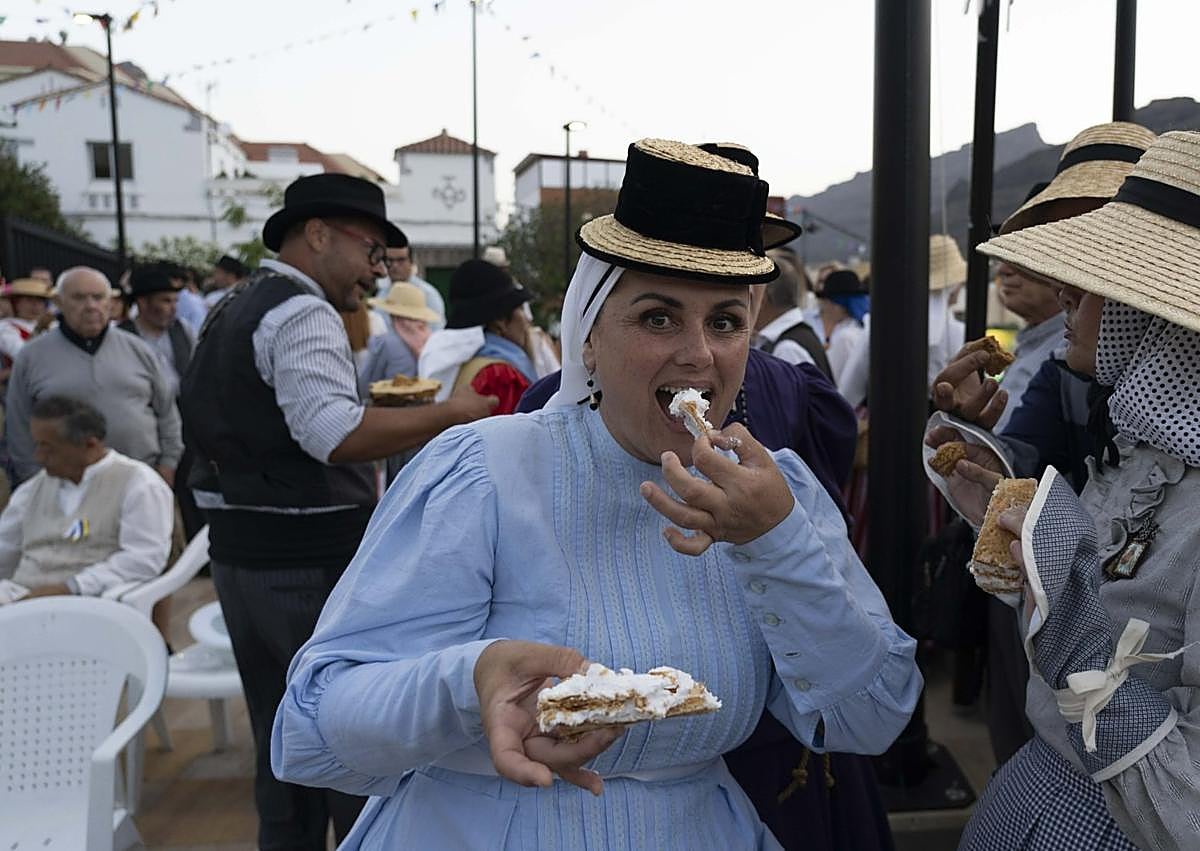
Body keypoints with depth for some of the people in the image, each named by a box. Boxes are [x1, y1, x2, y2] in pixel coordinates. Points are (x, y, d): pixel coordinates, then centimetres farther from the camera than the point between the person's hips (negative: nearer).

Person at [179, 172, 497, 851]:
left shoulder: (236, 309, 16)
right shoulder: (303, 313, -15)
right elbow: (334, 433, -27)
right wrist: (448, 414, -21)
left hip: (239, 550, 10)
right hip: (310, 556, -10)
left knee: (281, 740, 19)